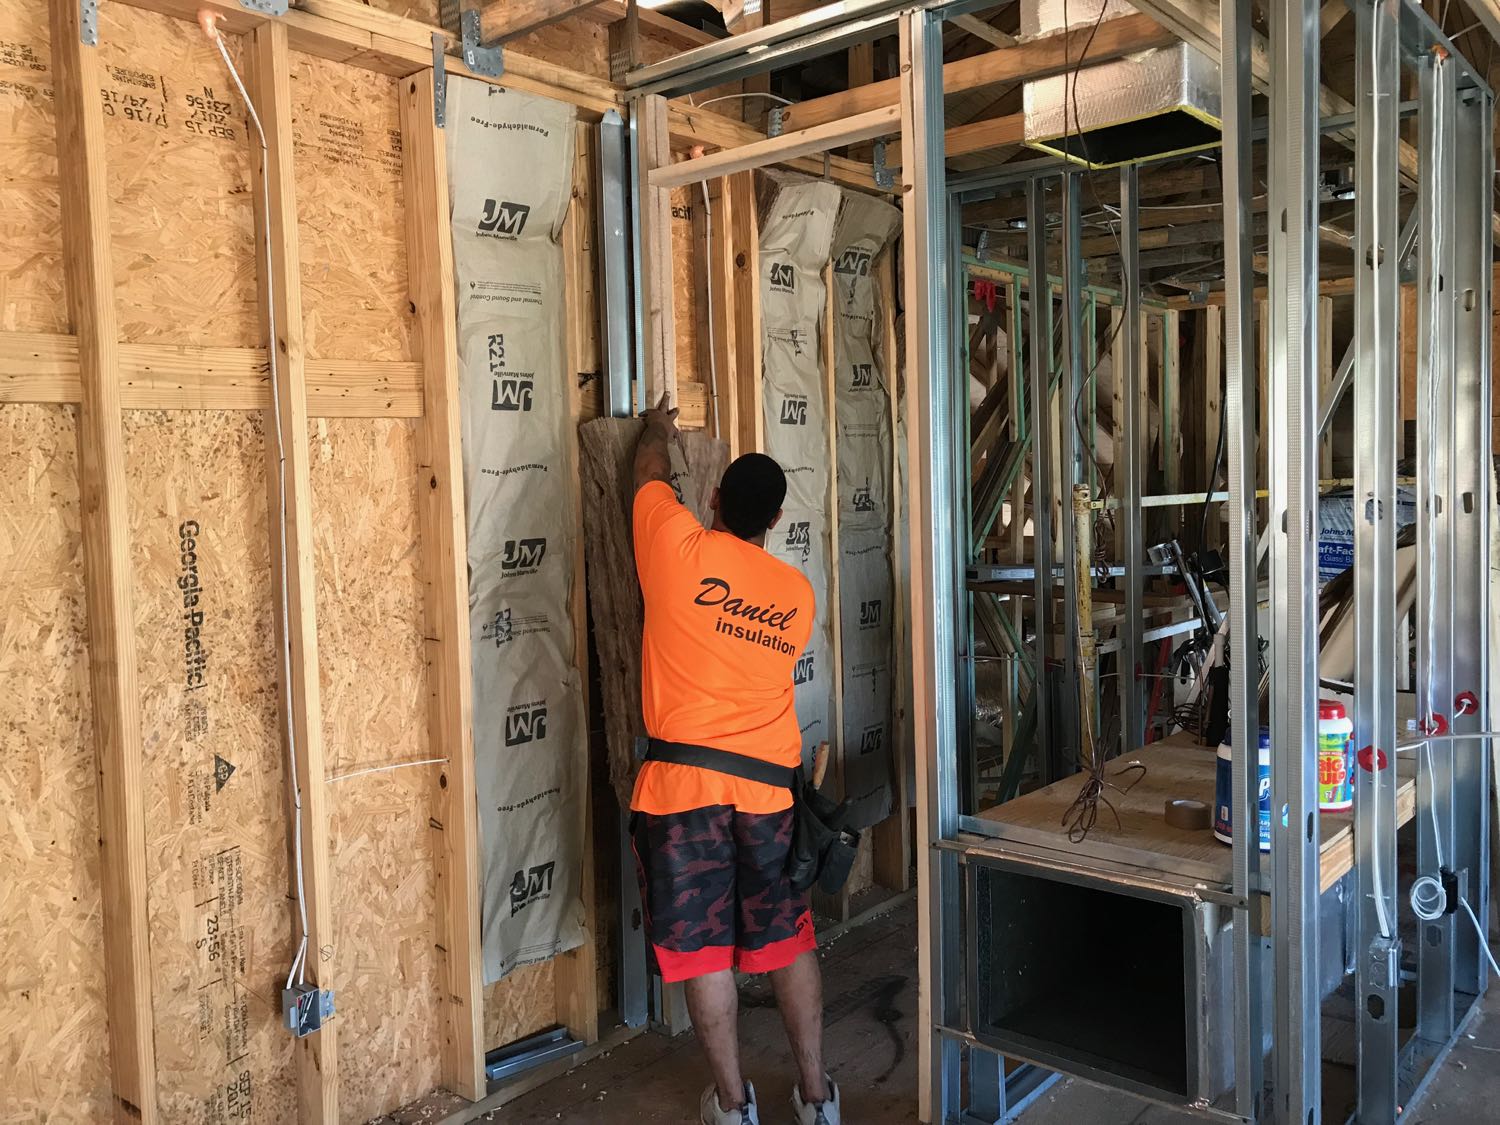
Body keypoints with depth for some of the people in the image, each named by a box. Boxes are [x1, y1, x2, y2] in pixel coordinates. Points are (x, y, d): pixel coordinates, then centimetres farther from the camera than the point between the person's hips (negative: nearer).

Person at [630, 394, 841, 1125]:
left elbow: (649, 477, 13)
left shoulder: (679, 550, -6)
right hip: (767, 784, 4)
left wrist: (657, 430, 34)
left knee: (702, 946, 8)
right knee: (787, 937, 15)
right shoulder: (797, 592, 5)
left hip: (683, 782, -3)